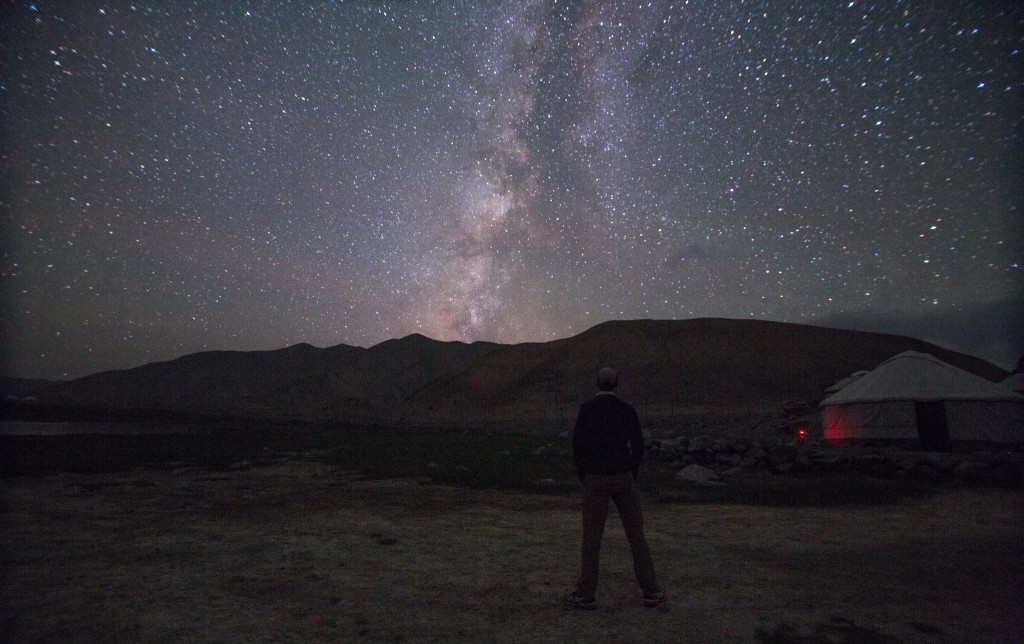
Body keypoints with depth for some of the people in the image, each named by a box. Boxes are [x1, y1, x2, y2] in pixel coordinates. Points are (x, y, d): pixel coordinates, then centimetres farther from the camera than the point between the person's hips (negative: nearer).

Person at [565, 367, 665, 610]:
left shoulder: (586, 408, -6)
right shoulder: (627, 409, -1)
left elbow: (578, 444, -9)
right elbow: (637, 446, -1)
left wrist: (582, 476, 5)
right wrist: (631, 476, 13)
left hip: (595, 480, -1)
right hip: (623, 478, 2)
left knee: (591, 537, 6)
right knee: (636, 534, 12)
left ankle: (586, 594, 12)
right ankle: (650, 592, 18)